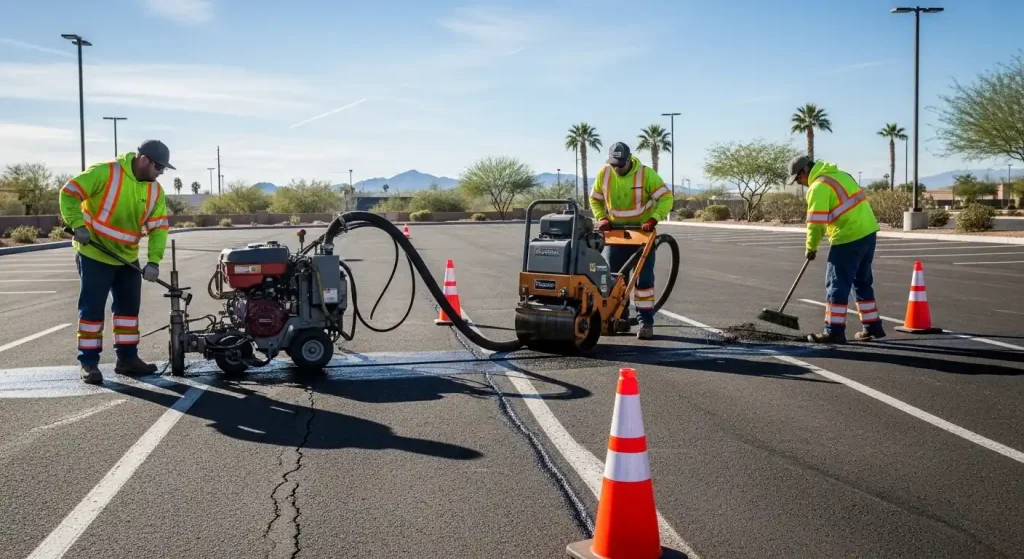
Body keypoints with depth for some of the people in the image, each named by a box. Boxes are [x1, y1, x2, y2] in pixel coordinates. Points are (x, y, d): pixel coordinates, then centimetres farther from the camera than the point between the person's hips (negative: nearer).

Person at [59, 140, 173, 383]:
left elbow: (159, 227, -4)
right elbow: (69, 193, -18)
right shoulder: (105, 173, -19)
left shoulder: (155, 190, -2)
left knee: (129, 306, 10)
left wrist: (153, 261, -15)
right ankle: (89, 363, 5)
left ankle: (127, 358, 20)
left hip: (127, 257, 7)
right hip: (95, 254, -6)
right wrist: (78, 225, -27)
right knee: (92, 308, -3)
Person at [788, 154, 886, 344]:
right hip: (868, 232, 9)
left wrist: (811, 247, 0)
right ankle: (872, 326, 23)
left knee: (837, 284, -3)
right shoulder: (840, 175, 17)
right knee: (863, 282, 18)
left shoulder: (819, 186, -11)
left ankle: (834, 331, -1)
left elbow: (816, 222, -13)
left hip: (849, 238, -9)